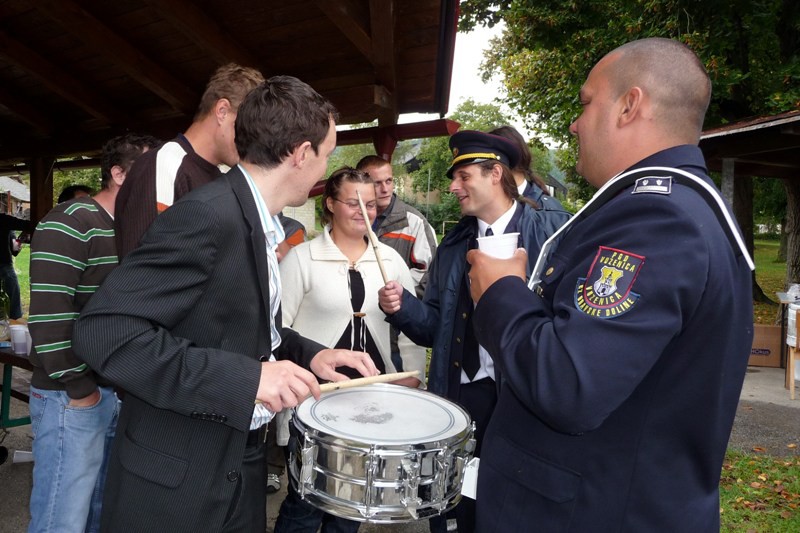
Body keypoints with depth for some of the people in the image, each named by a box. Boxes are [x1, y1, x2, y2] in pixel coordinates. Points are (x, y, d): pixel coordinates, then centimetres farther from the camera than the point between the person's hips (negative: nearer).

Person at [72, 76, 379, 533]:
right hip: (176, 479, -8)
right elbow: (103, 332, -28)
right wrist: (247, 378, -30)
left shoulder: (259, 222, 6)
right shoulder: (206, 215, -23)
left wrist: (309, 354, -1)